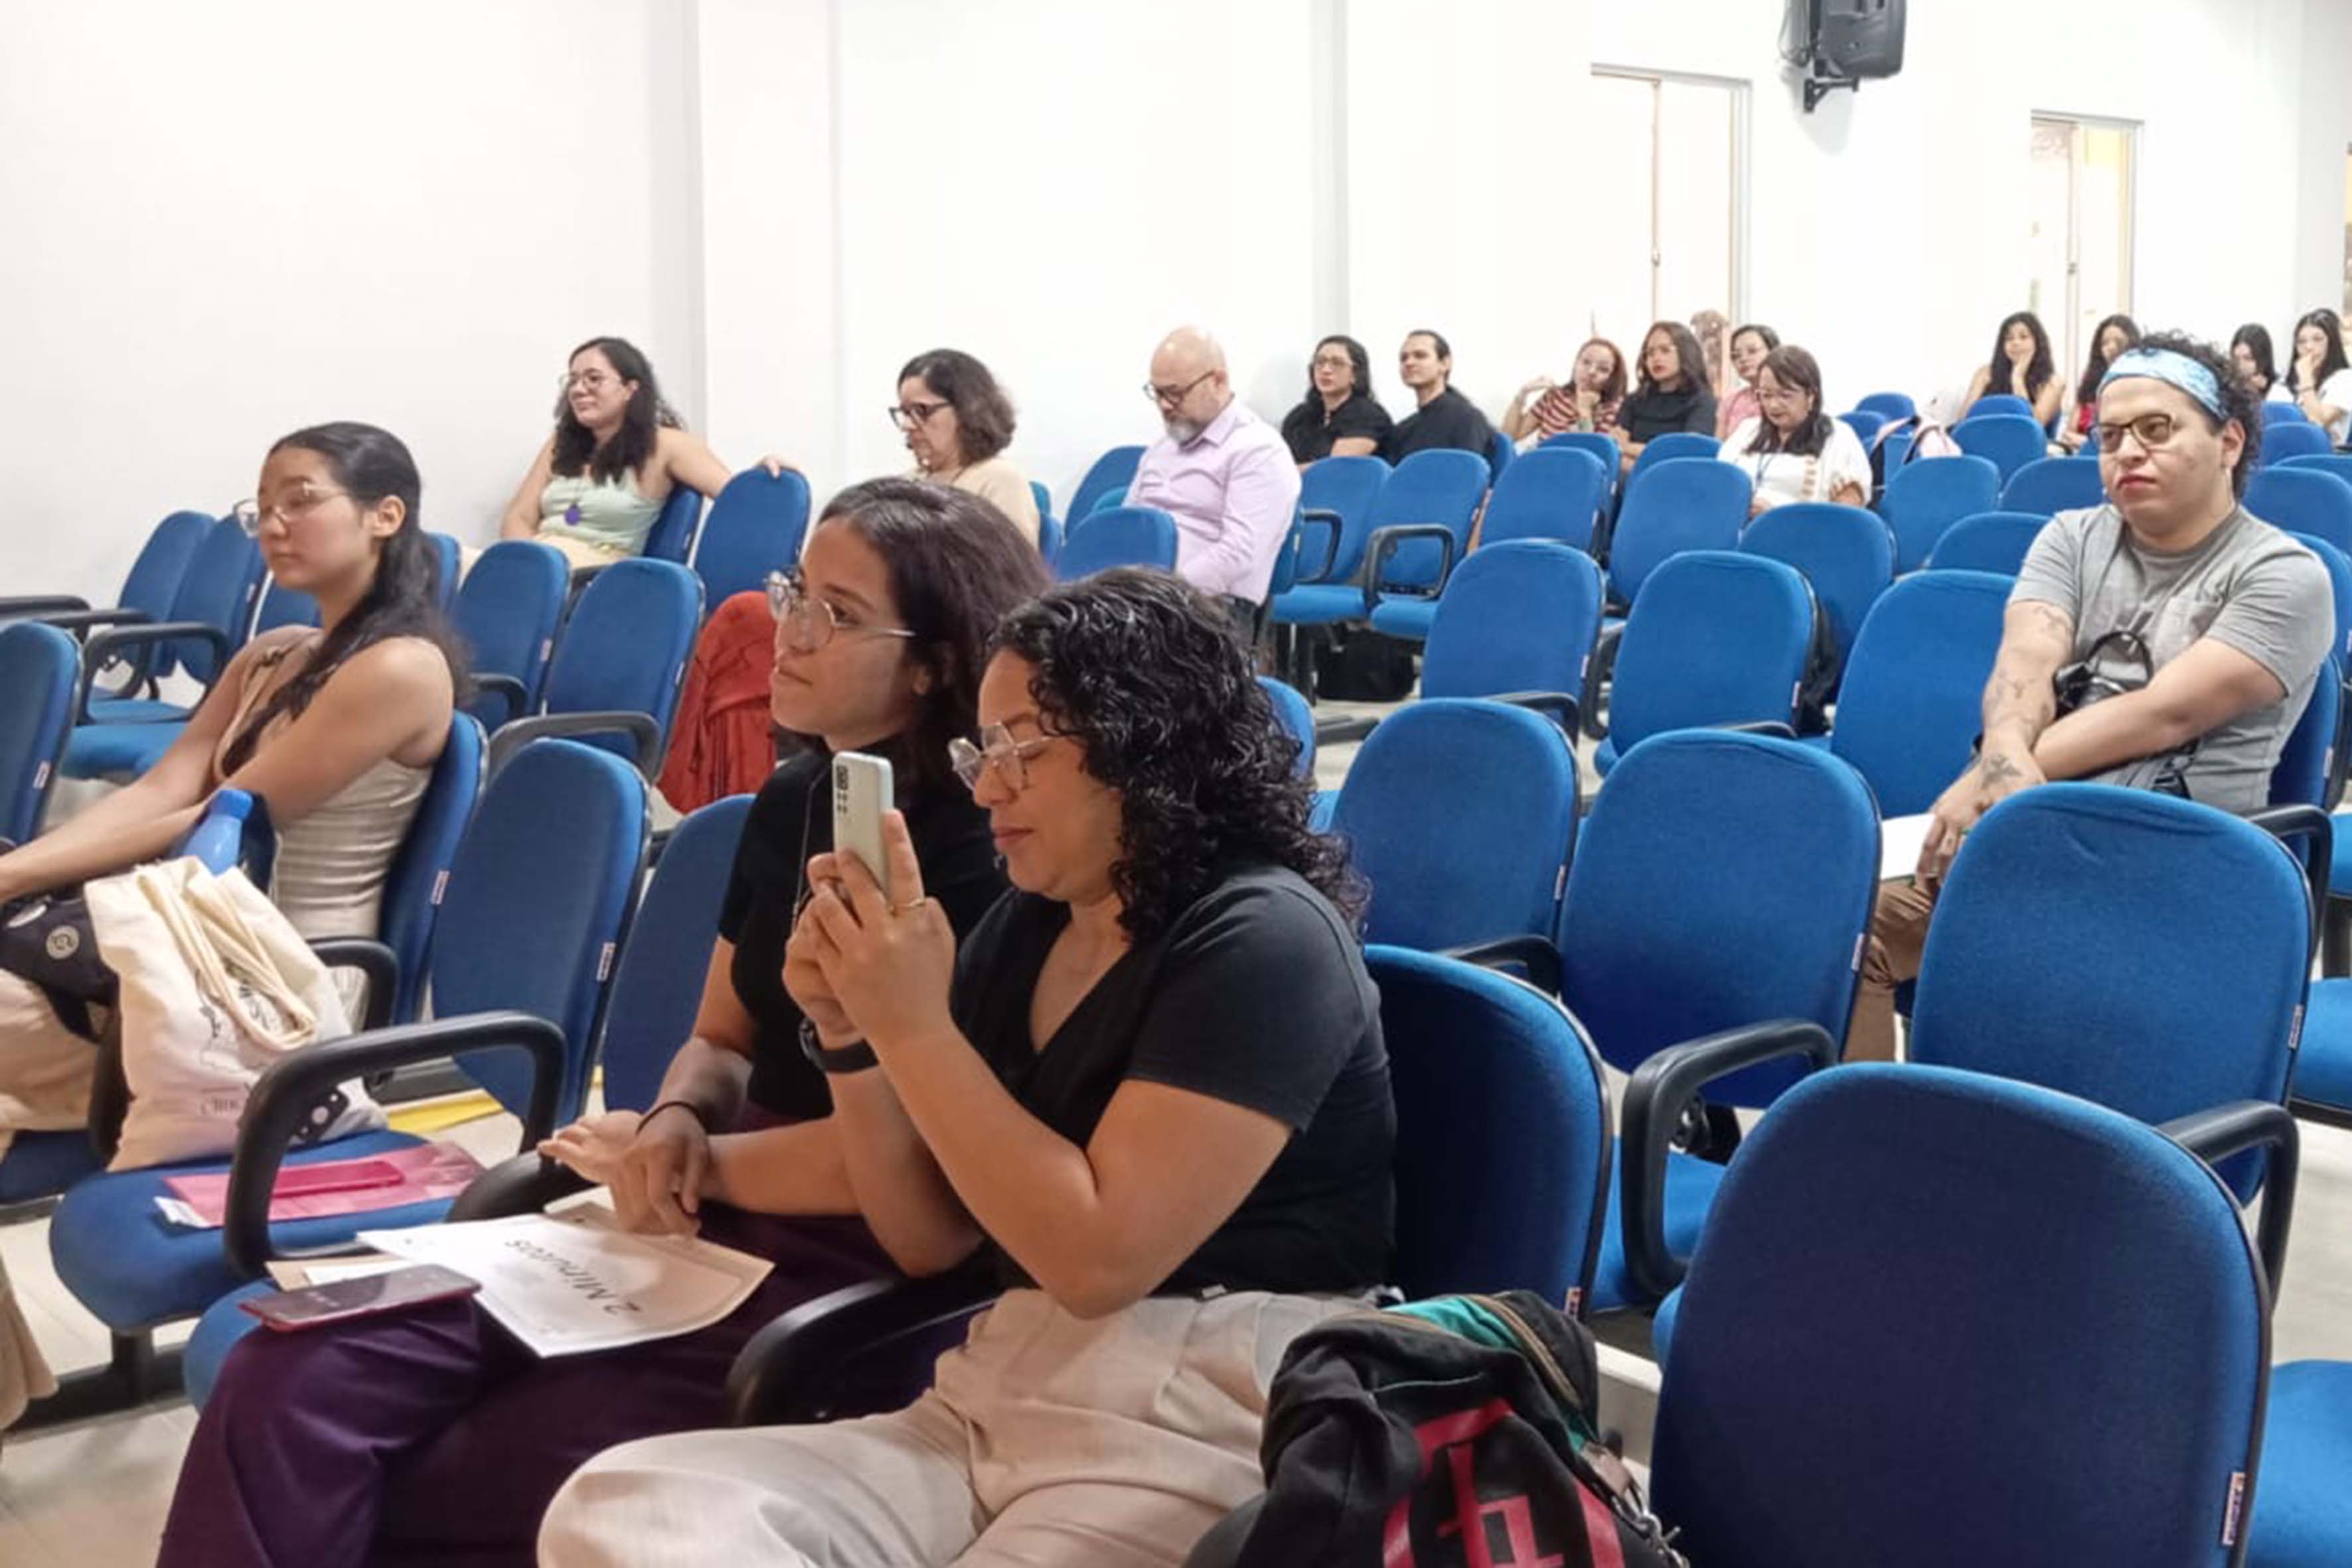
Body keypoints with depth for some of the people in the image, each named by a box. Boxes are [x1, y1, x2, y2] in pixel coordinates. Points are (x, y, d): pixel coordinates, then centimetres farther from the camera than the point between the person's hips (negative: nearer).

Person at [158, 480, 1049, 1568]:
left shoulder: (973, 854, -14)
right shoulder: (791, 801, 12)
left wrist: (695, 1161, -6)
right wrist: (678, 1124, -4)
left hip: (837, 1277, -7)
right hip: (694, 1228, 7)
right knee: (286, 1388, -11)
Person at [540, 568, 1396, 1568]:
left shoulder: (1262, 940, -11)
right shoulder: (1025, 929, 13)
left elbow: (1100, 1255, -18)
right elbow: (928, 1240, 14)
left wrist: (915, 1028, -16)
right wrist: (854, 1034, -1)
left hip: (1193, 1443, -7)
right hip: (992, 1405, 7)